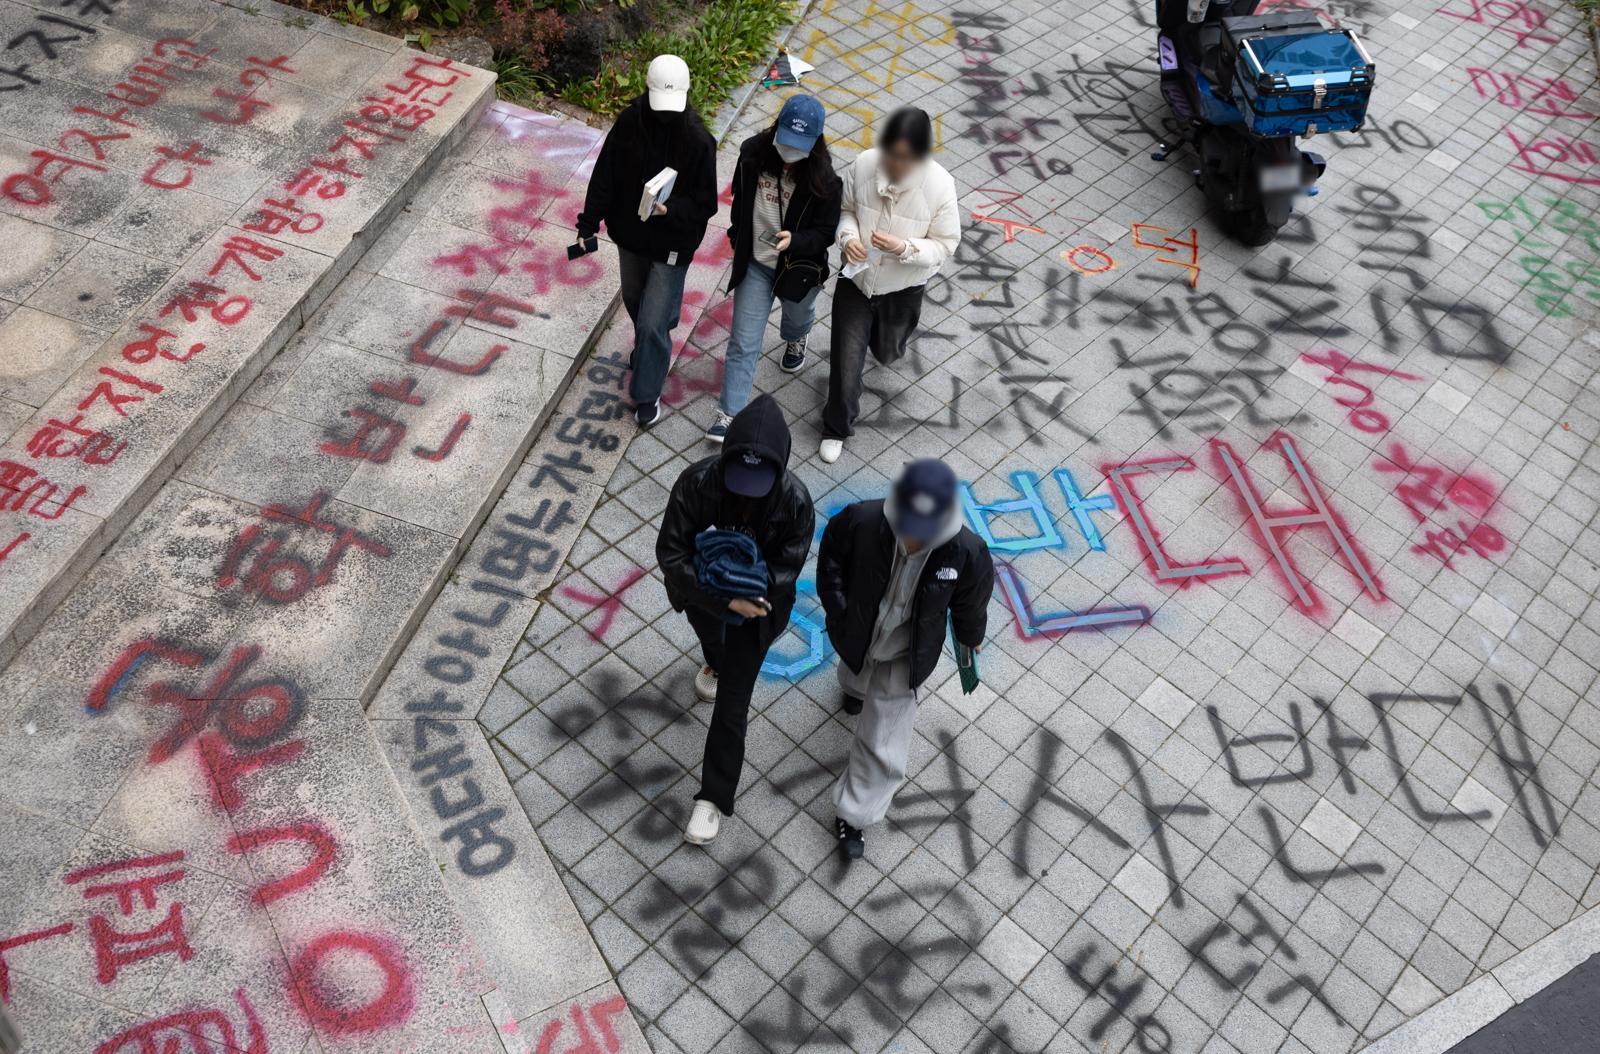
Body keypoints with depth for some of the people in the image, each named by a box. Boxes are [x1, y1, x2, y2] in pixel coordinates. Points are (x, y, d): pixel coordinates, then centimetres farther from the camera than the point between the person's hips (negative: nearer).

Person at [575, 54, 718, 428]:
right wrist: (589, 222, -2)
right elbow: (605, 176, -2)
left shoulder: (698, 140, -20)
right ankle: (652, 350, 57)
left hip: (672, 244, -5)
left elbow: (705, 204, -15)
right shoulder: (629, 122, -11)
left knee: (652, 323, -4)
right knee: (634, 300, 26)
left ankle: (646, 395, 16)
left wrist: (670, 211, -33)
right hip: (630, 233, 5)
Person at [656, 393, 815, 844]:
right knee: (710, 638, 37)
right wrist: (724, 597, -41)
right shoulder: (697, 481, -33)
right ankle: (717, 664, 75)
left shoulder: (794, 501, -33)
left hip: (754, 606, -2)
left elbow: (785, 570, -22)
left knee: (731, 705, 5)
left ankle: (714, 798, 24)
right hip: (703, 595, 2)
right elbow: (670, 554, -29)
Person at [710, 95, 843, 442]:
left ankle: (795, 341, 69)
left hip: (798, 267, -1)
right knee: (743, 342, 0)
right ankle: (729, 414, 5)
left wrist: (794, 240, -35)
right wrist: (738, 237, 15)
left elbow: (825, 232, -16)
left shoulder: (823, 179, -23)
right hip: (755, 263, 1)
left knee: (798, 315, 31)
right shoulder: (753, 153, -14)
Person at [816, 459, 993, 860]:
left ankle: (853, 814, 30)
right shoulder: (861, 522, -35)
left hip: (904, 657, -2)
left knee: (882, 745, 4)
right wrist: (838, 608, -7)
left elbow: (971, 599, -10)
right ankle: (855, 688, 78)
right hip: (856, 638, 2)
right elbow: (831, 556, -9)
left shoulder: (966, 552, -34)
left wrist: (970, 636, 8)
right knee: (856, 678, 39)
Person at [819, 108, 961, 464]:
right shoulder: (864, 165, -19)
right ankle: (836, 429, 28)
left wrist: (904, 248, -34)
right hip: (856, 278, 0)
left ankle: (890, 335, 66)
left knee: (887, 353, 27)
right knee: (846, 360, 4)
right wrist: (848, 237, -23)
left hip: (903, 289, 0)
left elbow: (945, 245, -16)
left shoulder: (939, 184, -25)